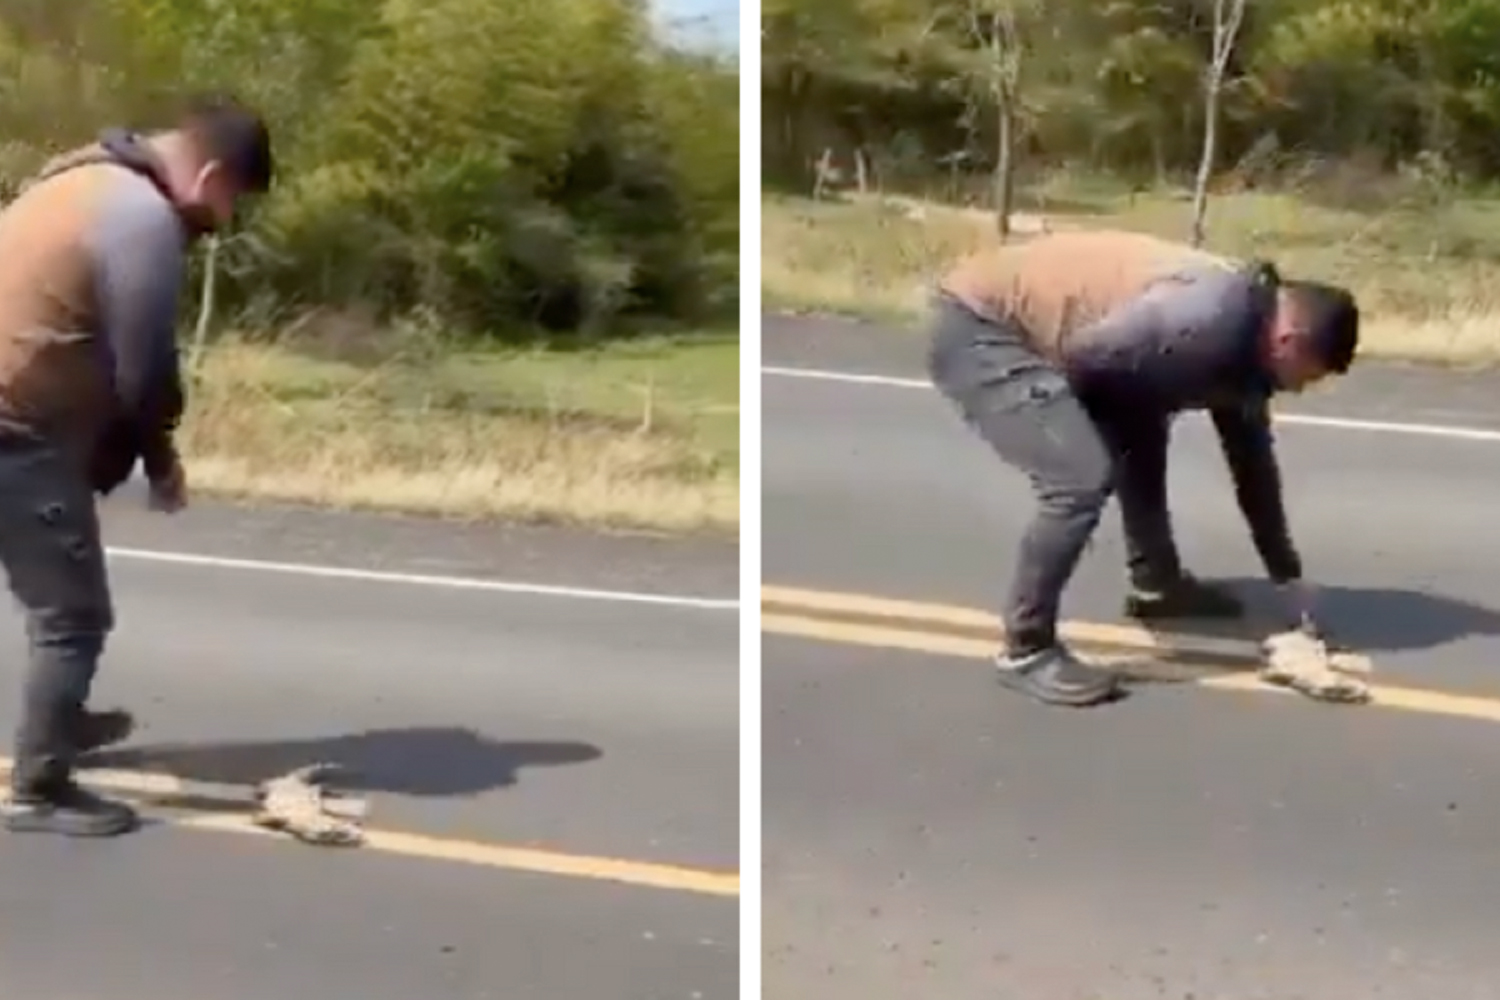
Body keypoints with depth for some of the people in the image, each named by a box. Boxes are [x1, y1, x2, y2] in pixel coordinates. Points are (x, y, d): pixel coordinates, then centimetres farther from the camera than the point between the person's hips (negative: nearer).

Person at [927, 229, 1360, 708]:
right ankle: (1026, 651, -3)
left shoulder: (1244, 337, 6)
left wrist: (1288, 577, 21)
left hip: (1030, 326, 10)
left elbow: (1252, 460, 17)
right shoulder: (1208, 319, -26)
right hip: (977, 328, -10)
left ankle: (1156, 584, 42)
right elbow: (1086, 354, -24)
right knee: (1081, 479, -18)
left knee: (1141, 441, 23)